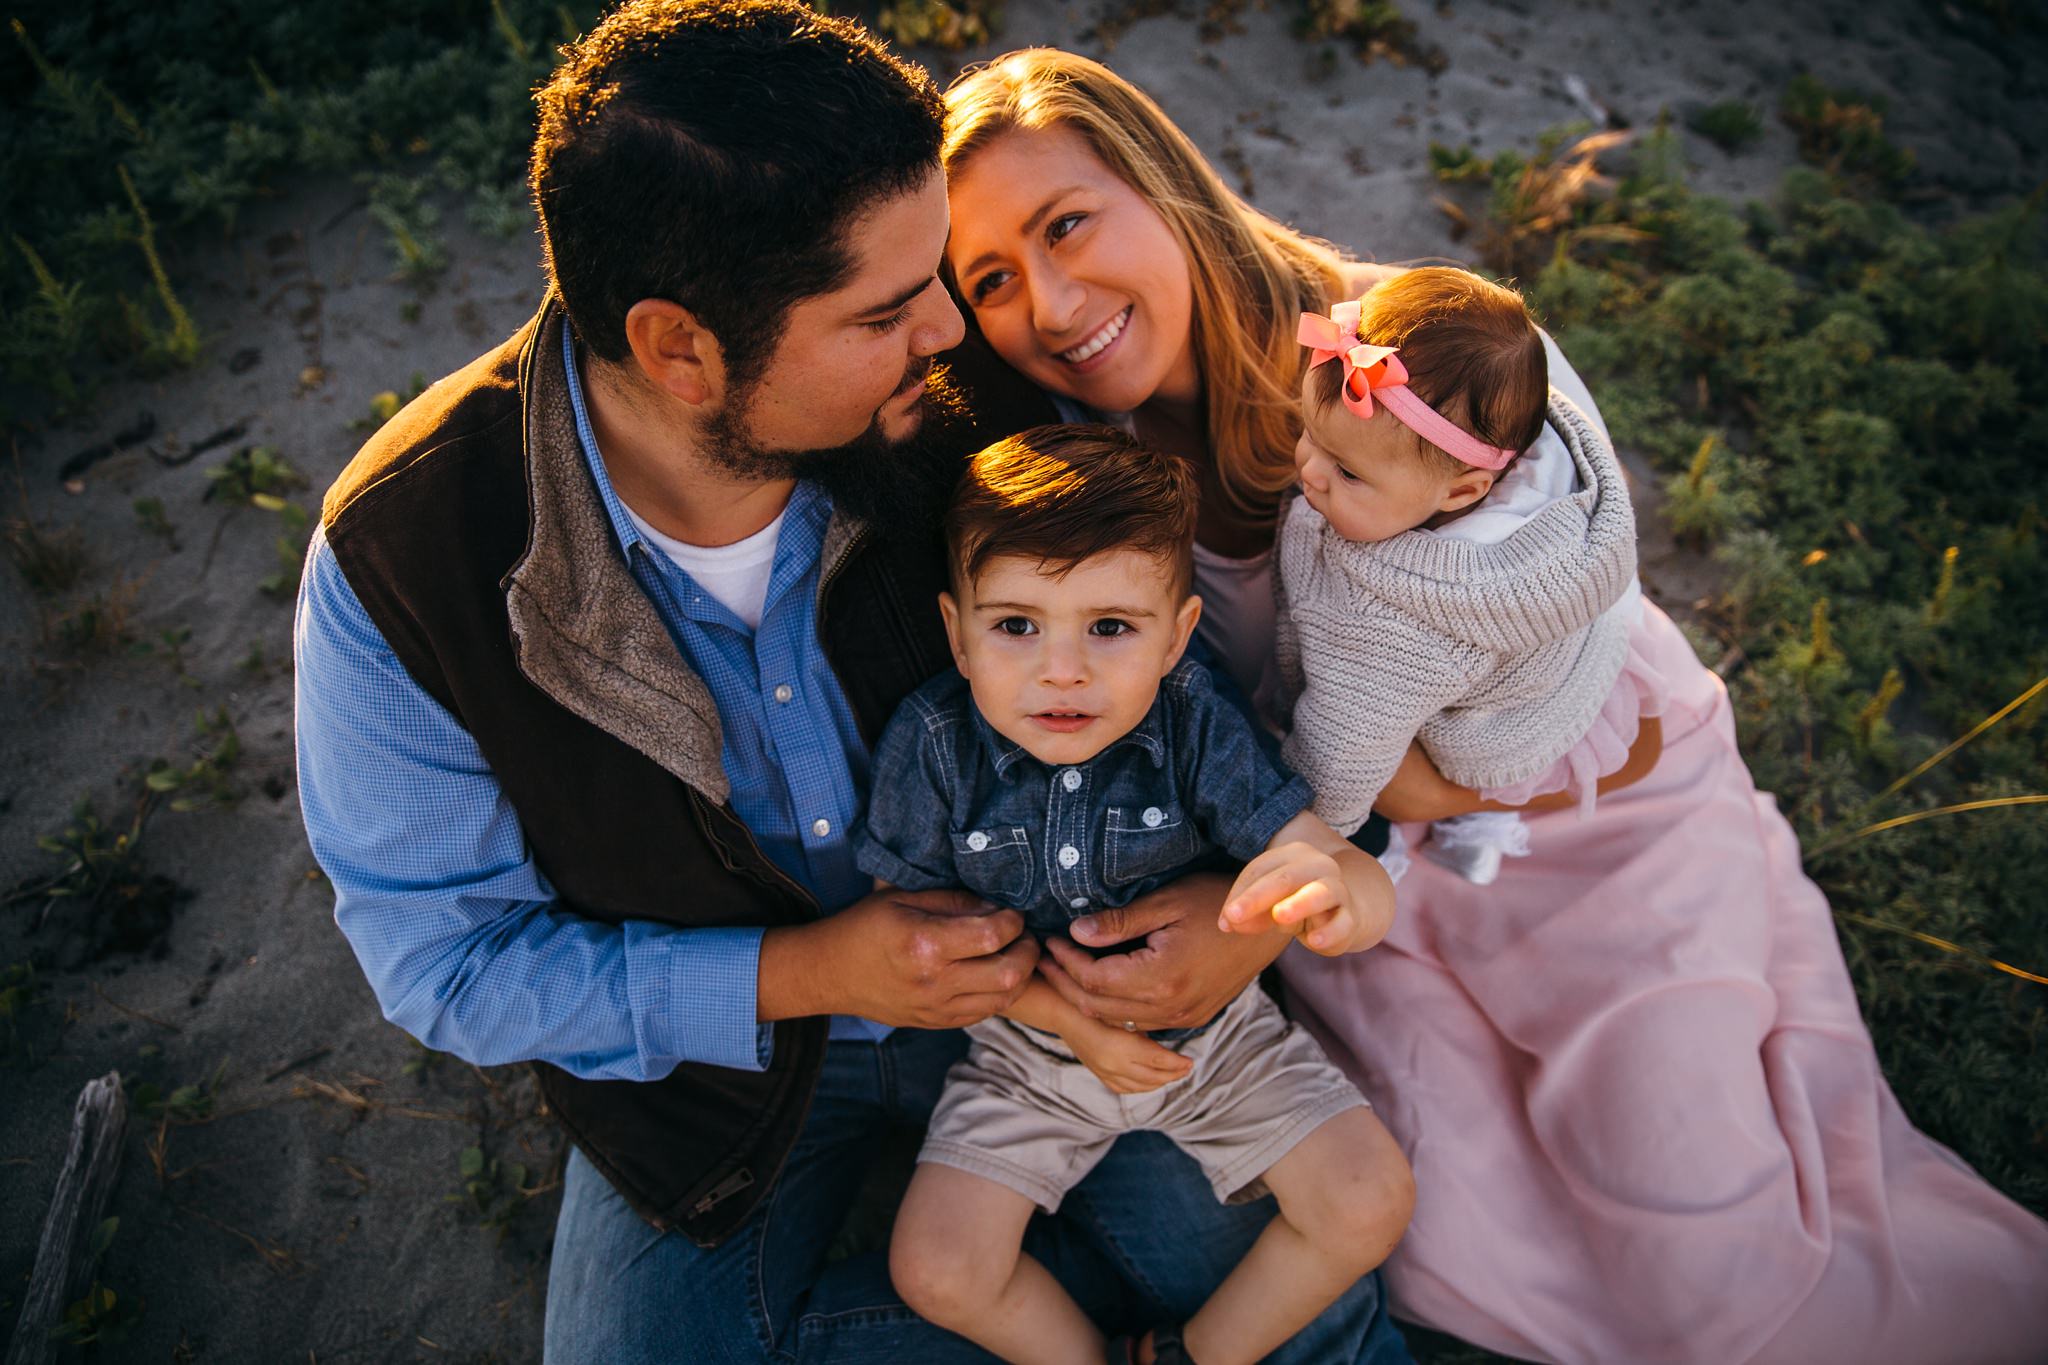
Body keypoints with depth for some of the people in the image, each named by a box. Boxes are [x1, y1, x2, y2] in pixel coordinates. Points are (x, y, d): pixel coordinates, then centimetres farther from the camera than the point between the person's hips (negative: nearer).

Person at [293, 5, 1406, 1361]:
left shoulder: (943, 419, -21)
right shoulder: (397, 564, -24)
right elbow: (446, 958, -15)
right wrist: (797, 975, -25)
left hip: (1020, 966, 1)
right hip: (711, 1038, 1)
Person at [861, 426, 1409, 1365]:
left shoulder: (1195, 729, -23)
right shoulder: (931, 744, -21)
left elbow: (1363, 887, -28)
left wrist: (1335, 891, -55)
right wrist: (1067, 1014, -19)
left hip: (1213, 1028, 0)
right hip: (1030, 1050, 0)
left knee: (1370, 1202, -10)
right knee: (933, 1270, -12)